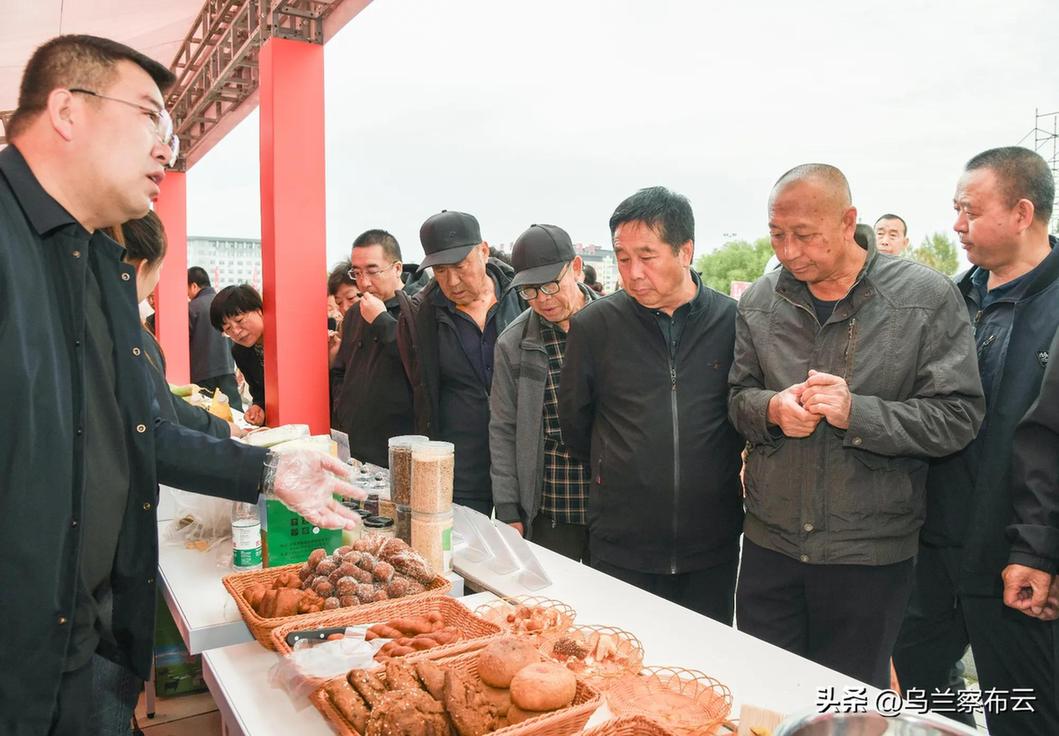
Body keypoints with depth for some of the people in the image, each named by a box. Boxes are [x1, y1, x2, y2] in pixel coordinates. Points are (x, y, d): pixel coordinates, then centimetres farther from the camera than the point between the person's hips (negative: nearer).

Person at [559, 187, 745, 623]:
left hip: (713, 545, 1)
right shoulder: (593, 325, -6)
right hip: (621, 544, -1)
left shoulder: (734, 321, -5)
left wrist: (715, 473, 11)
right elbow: (573, 422, 7)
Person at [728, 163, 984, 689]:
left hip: (870, 552, -2)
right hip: (770, 542, 3)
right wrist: (771, 409, -15)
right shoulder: (760, 301, 1)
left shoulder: (927, 298, -8)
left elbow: (957, 417, -10)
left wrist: (857, 413, -24)